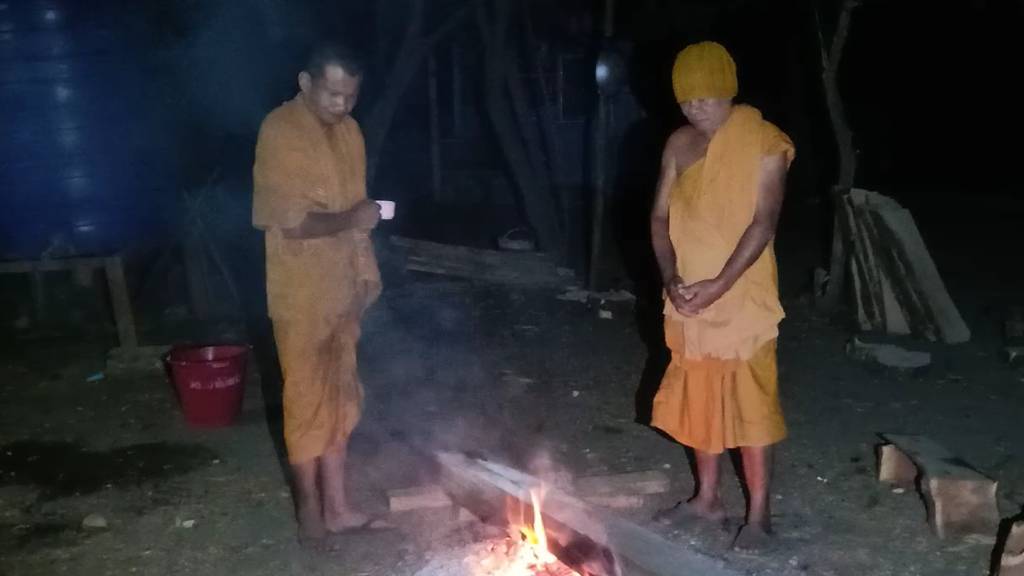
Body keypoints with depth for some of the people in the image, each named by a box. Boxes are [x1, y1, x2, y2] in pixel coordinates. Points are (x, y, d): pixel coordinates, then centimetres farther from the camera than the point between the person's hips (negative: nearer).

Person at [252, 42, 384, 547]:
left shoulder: (350, 132, 8)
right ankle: (310, 507, 21)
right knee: (307, 401, 4)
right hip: (300, 293, -7)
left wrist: (366, 275, 10)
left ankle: (336, 506, 24)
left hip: (341, 289, 7)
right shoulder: (279, 131, -15)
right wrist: (350, 219, -14)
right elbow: (289, 221, -21)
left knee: (340, 399, 13)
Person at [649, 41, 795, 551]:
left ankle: (759, 515, 13)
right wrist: (671, 279, -10)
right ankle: (708, 497, 31)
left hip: (742, 299, -5)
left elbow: (763, 224, -15)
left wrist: (719, 285, -21)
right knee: (698, 399, 15)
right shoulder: (679, 144, 5)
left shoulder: (766, 145, -11)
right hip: (687, 300, 6)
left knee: (749, 405, 0)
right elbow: (660, 216, 5)